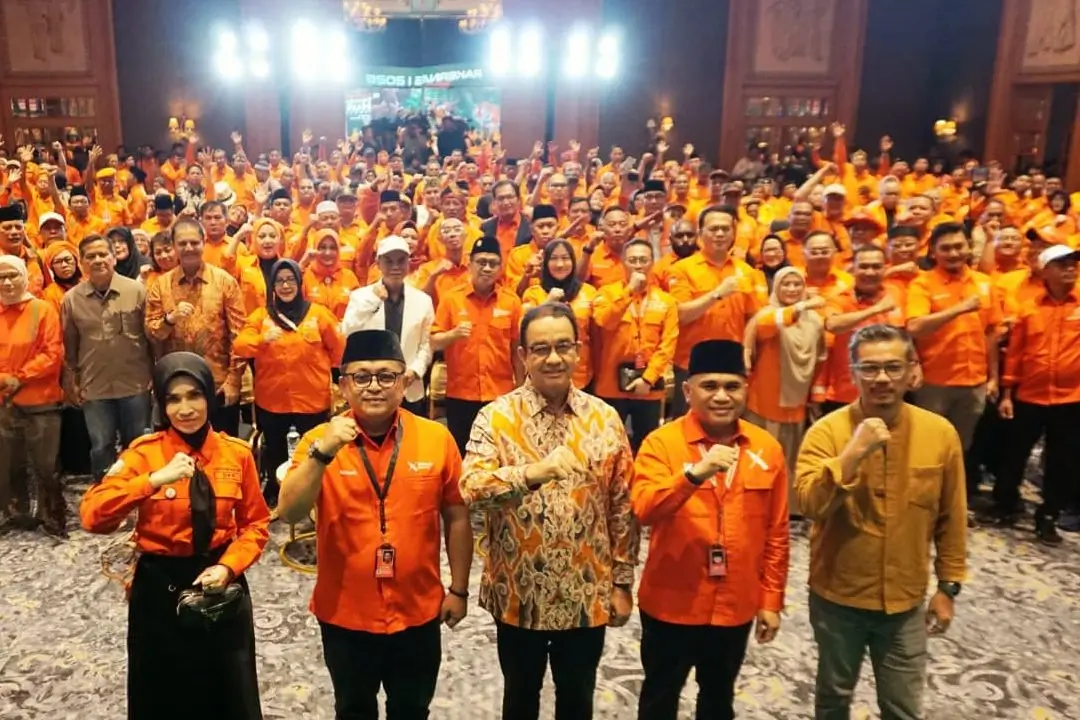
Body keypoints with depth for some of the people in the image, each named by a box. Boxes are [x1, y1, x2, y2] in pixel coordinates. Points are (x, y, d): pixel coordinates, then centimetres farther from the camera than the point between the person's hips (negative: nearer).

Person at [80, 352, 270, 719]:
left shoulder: (237, 453, -4)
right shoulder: (144, 453, -9)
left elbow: (256, 524, 2)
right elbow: (92, 515, -21)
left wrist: (228, 566, -13)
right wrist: (155, 479, -31)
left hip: (222, 585, 2)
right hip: (160, 588, -1)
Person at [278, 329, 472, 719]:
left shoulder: (437, 438, -9)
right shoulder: (320, 440, -10)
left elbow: (457, 518, -1)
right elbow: (289, 513, -21)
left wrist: (458, 589, 2)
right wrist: (322, 453, -33)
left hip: (418, 611, 0)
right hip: (345, 613, 0)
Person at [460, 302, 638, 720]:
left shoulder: (605, 418, -2)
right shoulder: (496, 417, -9)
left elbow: (622, 507, 2)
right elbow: (471, 489, -22)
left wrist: (622, 581, 3)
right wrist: (531, 473, -36)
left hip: (587, 593, 2)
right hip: (519, 593, -1)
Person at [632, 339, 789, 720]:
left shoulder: (767, 448, -3)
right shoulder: (662, 442, -13)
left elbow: (776, 532, 3)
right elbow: (644, 510, -27)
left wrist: (771, 599, 4)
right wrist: (695, 473, -39)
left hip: (736, 606, 3)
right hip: (672, 604, -3)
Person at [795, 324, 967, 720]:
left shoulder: (940, 433, -8)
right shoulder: (827, 430, -15)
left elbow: (951, 519, 2)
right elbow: (809, 504, -26)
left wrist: (948, 586, 5)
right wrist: (855, 452, -33)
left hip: (906, 602, 1)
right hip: (837, 597, -1)